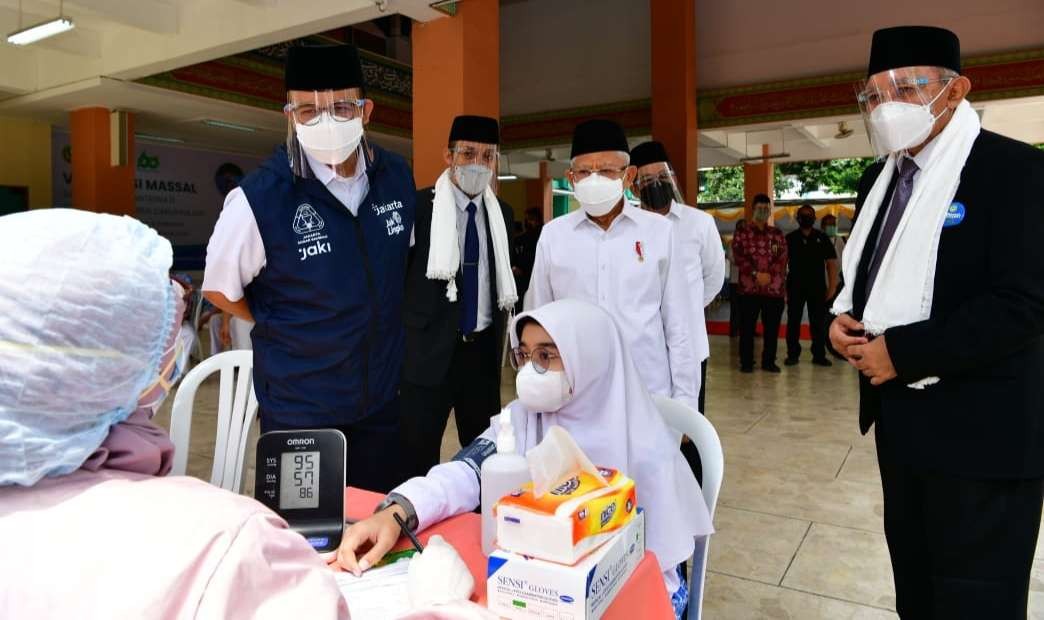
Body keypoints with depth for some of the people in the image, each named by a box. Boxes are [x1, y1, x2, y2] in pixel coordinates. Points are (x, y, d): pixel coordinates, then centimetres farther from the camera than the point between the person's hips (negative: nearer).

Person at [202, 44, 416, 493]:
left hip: (381, 397, 4)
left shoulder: (398, 177, -5)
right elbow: (219, 289, -4)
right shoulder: (259, 197, -19)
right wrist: (283, 330, 2)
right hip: (297, 405, -3)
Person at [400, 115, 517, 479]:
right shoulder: (419, 206, -8)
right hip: (430, 350, -4)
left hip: (483, 351, 5)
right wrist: (399, 341, -6)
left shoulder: (502, 215, 9)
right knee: (418, 457, 3)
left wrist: (498, 337, 14)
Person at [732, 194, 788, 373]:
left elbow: (783, 258, 4)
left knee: (772, 327, 6)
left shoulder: (777, 234, 13)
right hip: (750, 287, -2)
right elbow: (739, 258, -5)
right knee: (747, 326, 0)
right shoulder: (742, 234, 7)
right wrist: (756, 274, -15)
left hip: (774, 288, 2)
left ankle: (769, 361, 17)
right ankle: (746, 361, 9)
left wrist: (769, 275, -12)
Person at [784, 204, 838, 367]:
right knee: (793, 321, 3)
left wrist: (832, 286, -4)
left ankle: (819, 355, 12)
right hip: (795, 286, 0)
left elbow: (831, 262, 4)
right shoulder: (790, 238, 5)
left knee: (819, 322, 5)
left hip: (818, 286, 1)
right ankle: (792, 354, 10)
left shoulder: (822, 238, 5)